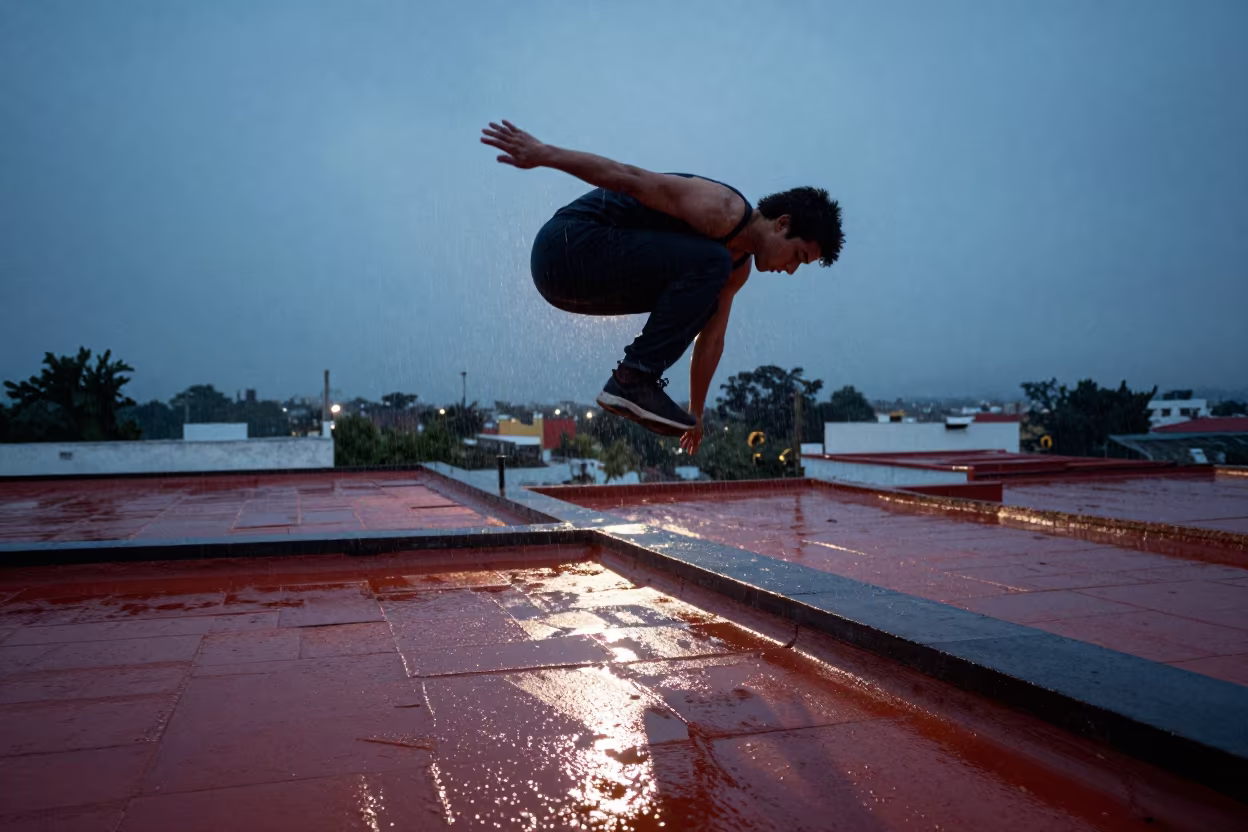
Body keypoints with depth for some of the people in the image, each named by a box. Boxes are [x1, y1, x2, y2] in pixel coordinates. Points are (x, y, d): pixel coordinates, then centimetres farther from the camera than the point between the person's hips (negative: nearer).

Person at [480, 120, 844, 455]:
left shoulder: (740, 266, 16)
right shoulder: (724, 211, -15)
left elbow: (711, 339, 23)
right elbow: (632, 178, -20)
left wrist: (695, 412, 27)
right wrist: (543, 153, -23)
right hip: (569, 245, -10)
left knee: (699, 294, 18)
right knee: (708, 264, -22)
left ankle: (636, 383, 10)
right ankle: (633, 380, -19)